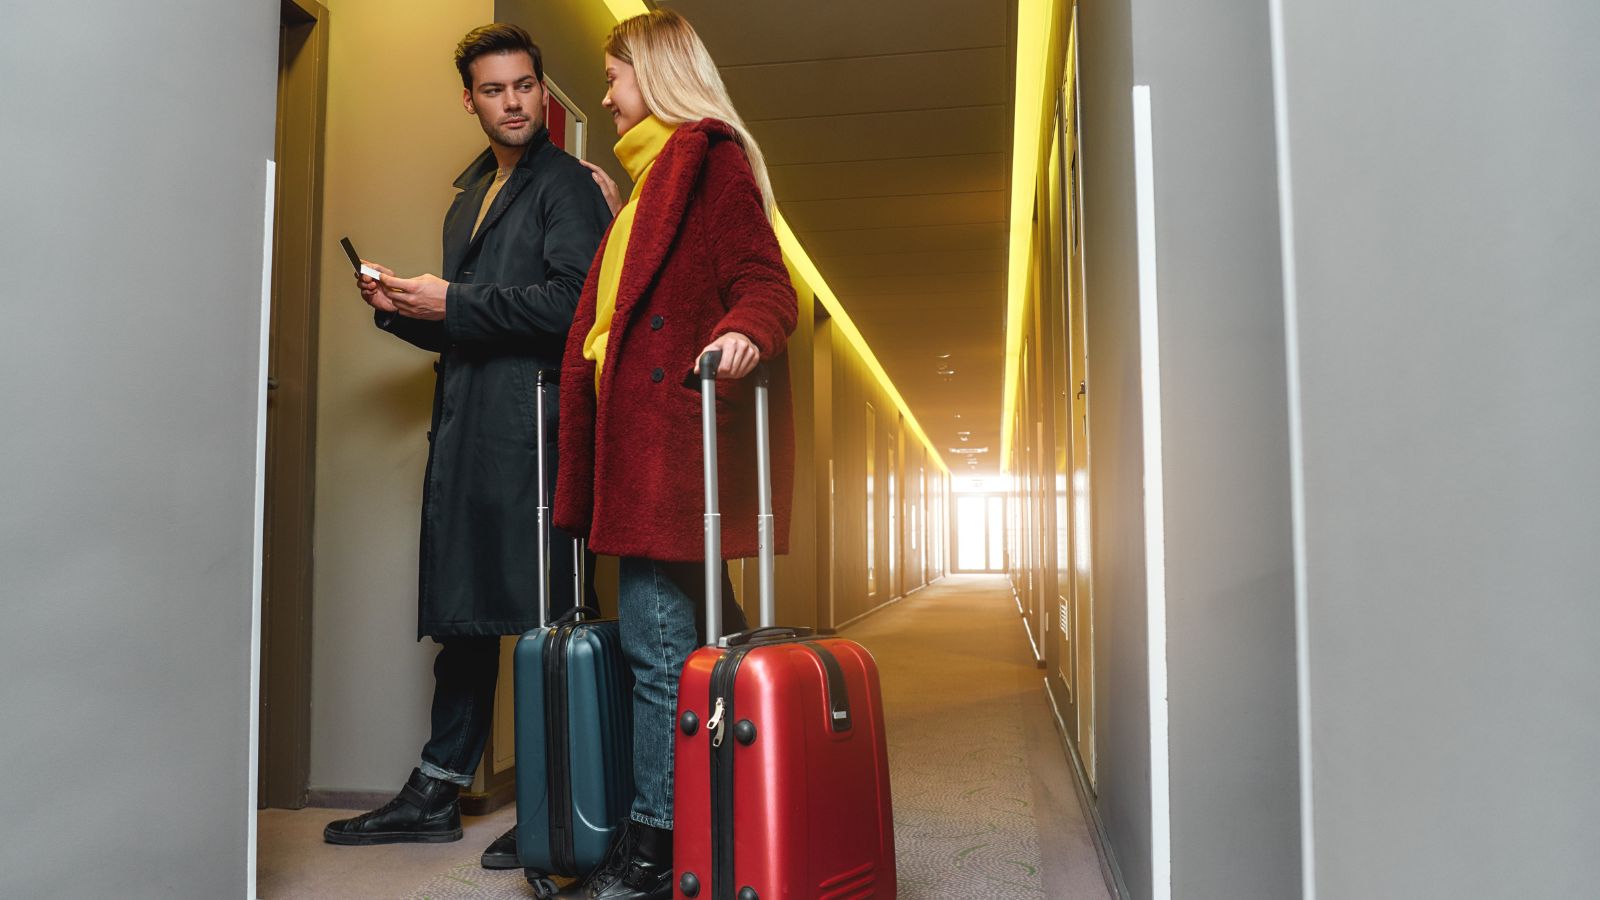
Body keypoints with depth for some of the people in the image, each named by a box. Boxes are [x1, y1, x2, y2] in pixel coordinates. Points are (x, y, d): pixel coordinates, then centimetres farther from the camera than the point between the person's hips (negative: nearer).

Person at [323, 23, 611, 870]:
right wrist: (404, 309, 11)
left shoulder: (566, 184, 0)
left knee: (541, 614, -6)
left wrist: (455, 303, -11)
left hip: (533, 426, -8)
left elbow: (573, 300, -14)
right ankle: (436, 793, 22)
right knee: (461, 615, 12)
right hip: (464, 427, 8)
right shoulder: (469, 197, 25)